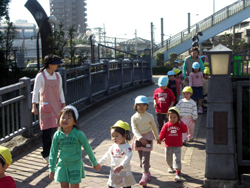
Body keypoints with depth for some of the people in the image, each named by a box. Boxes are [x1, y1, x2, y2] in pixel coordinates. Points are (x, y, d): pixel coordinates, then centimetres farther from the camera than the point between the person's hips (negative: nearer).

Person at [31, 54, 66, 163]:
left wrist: (63, 104, 13)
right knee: (47, 131, -4)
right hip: (46, 107, -5)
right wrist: (34, 106, -21)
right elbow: (35, 91, -12)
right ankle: (46, 155, 6)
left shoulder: (58, 76, 9)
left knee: (56, 129, 7)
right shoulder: (40, 76, -8)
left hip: (57, 106, 5)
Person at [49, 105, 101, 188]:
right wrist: (52, 168, 5)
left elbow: (87, 148, -3)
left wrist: (95, 163, 7)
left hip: (75, 165, -2)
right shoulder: (57, 135, -7)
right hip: (62, 165, 3)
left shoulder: (79, 134, -14)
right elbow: (53, 152, 2)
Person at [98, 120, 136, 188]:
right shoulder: (113, 147, 5)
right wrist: (99, 163, 18)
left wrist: (121, 166, -41)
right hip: (114, 173, 5)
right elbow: (106, 156, 17)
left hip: (125, 172, -5)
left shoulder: (127, 147, -15)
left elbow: (127, 158, -28)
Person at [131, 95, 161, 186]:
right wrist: (140, 138, -32)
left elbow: (154, 127, 9)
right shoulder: (134, 117, -5)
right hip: (138, 138, 3)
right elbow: (134, 129, -16)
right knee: (141, 157, 13)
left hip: (147, 138, -3)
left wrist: (157, 138, 18)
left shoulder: (150, 116, -4)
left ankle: (145, 177, -11)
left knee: (145, 157, -10)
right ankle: (147, 172, 31)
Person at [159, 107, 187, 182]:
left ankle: (178, 173, -11)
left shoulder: (180, 125, 1)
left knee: (177, 158, -11)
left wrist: (180, 123, -14)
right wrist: (159, 139, -17)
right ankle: (170, 166, 47)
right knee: (168, 158, 17)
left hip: (177, 146, -2)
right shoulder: (166, 125, -2)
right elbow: (162, 133, -1)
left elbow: (185, 130, -12)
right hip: (168, 146, 2)